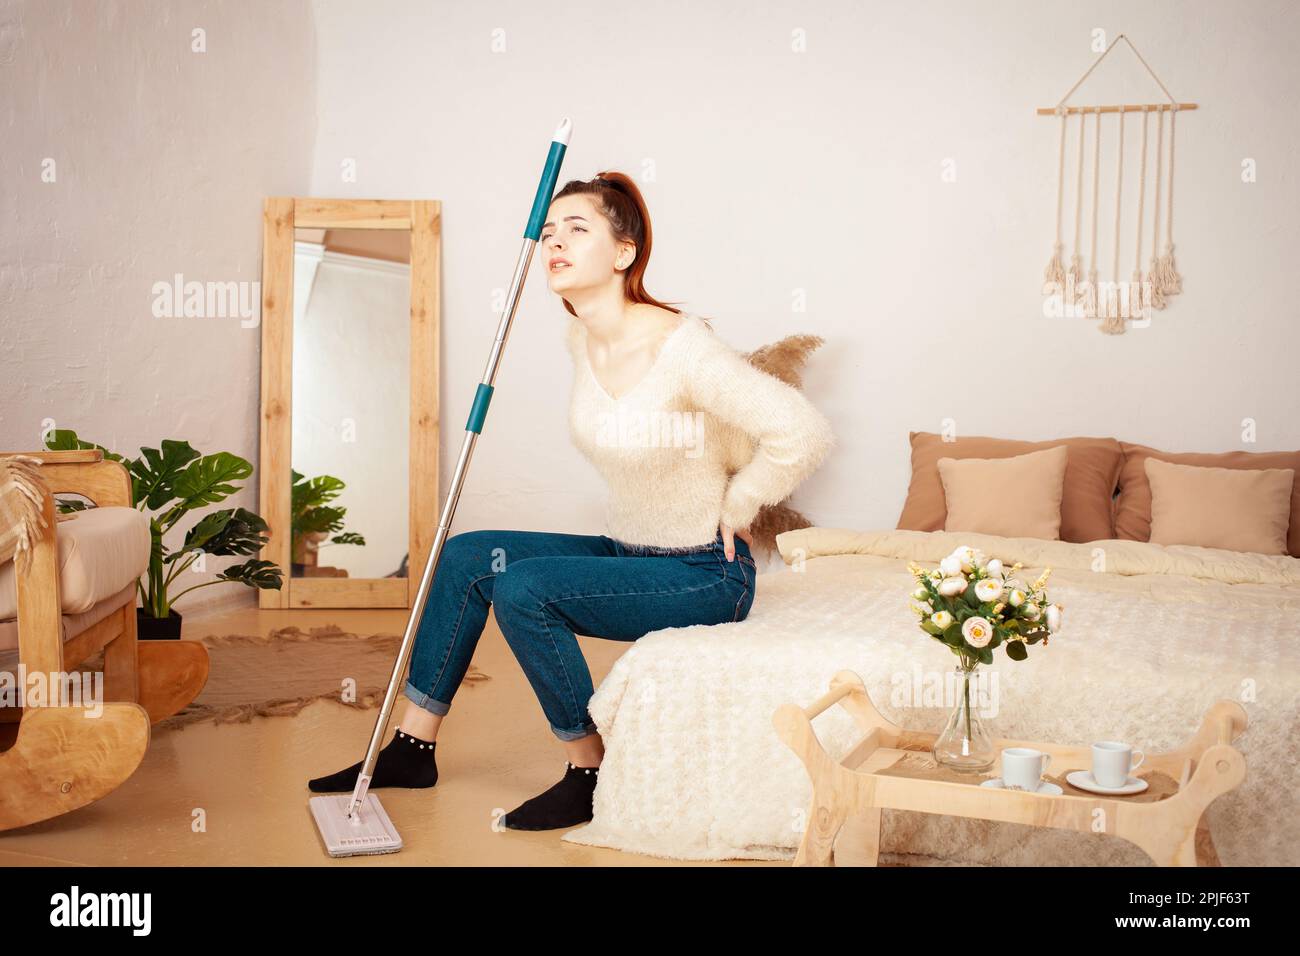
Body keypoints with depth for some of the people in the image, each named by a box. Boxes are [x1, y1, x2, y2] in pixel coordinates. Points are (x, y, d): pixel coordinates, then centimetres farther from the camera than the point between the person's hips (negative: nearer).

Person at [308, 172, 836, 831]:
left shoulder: (681, 347, -24)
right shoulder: (580, 340, 2)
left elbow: (804, 435, -28)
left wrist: (734, 510, -15)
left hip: (705, 576, -8)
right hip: (627, 551, 8)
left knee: (523, 587, -24)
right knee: (466, 555, -2)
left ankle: (591, 775, -5)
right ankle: (413, 746, 7)